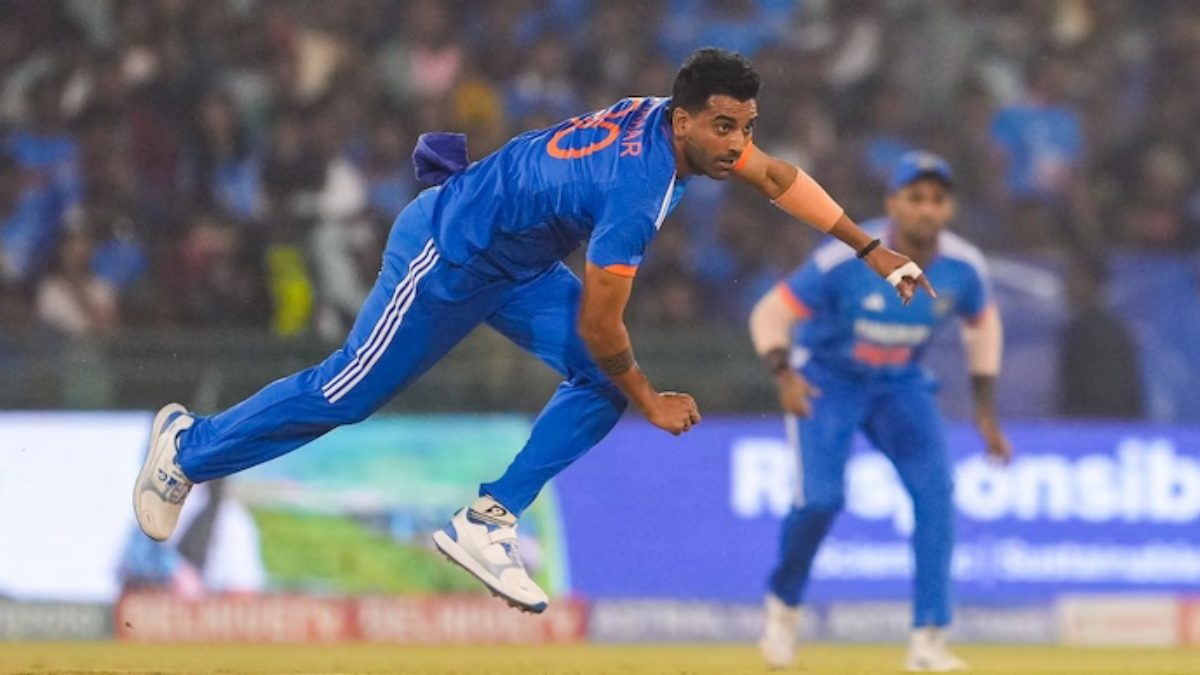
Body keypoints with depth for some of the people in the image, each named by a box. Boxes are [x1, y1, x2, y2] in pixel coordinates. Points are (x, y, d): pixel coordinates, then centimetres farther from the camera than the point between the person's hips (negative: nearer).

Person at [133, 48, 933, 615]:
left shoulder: (677, 122, -11)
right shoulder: (638, 189, -36)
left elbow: (777, 176, 9)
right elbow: (598, 321, -28)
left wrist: (873, 250, 8)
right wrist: (649, 402, -11)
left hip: (516, 260, 9)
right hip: (445, 258, -9)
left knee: (604, 381, -4)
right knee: (347, 393, 5)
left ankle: (485, 524, 2)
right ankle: (191, 447, 26)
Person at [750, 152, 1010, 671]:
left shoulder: (962, 268, -16)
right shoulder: (846, 260, -28)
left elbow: (982, 324, 6)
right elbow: (770, 312, -21)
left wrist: (986, 413, 4)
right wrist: (783, 373, -40)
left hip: (900, 385, 4)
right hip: (827, 380, -4)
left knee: (936, 491, -15)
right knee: (820, 499, -19)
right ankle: (784, 604, 11)